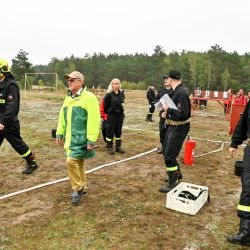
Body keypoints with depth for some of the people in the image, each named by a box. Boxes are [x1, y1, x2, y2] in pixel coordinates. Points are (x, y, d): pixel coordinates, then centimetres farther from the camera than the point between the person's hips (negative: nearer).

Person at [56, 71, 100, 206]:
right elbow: (62, 117, 18)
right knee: (78, 163, 16)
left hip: (81, 138, -8)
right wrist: (60, 133, 14)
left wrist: (91, 139, -22)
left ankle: (78, 188, 5)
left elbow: (93, 120, -20)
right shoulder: (68, 98, 12)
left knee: (71, 161, -15)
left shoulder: (89, 97, -14)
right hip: (70, 138, 8)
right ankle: (82, 188, 31)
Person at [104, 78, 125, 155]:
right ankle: (109, 147, 14)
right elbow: (105, 105, -6)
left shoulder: (121, 93, 4)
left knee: (118, 131, 12)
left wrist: (121, 110, 8)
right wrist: (107, 112, 2)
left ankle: (118, 146, 23)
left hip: (120, 115, 5)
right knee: (110, 131, 2)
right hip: (111, 115, -5)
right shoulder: (109, 94, -11)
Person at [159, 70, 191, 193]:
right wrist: (167, 112, 2)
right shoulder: (176, 91, 8)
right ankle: (176, 173, 41)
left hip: (179, 128, -10)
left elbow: (183, 114, -28)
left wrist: (168, 109, -19)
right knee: (166, 152, 22)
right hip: (173, 126, 10)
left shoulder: (181, 93, -22)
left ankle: (173, 183, 8)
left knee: (169, 156, -6)